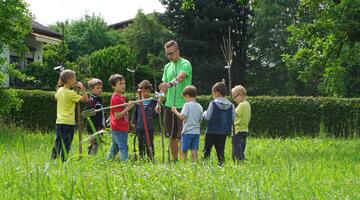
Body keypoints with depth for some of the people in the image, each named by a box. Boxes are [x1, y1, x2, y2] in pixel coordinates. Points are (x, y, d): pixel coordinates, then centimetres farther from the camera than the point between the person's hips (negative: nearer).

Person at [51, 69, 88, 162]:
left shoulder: (60, 90, 7)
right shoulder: (71, 93, -14)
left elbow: (56, 97, 30)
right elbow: (85, 99, -16)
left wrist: (58, 85, 26)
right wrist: (82, 88, -8)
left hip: (59, 122, 7)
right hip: (68, 122, -7)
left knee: (58, 143, 13)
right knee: (66, 144, -4)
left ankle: (53, 159, 14)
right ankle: (64, 161, -5)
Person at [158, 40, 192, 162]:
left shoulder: (185, 64, -7)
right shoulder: (167, 67, 15)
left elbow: (180, 77, -27)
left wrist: (170, 83, -46)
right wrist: (159, 103, 7)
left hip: (183, 105, -7)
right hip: (169, 105, 7)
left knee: (182, 136, -8)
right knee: (172, 136, 10)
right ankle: (174, 160, 17)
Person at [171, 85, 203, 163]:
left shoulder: (187, 105, -9)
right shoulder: (200, 106, 9)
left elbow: (182, 117, -17)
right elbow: (200, 119, 14)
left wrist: (175, 111, -5)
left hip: (187, 132, -5)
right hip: (197, 132, 5)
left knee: (184, 150, 2)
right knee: (194, 150, 6)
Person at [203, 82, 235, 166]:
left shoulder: (213, 104, -11)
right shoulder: (231, 105, 0)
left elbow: (207, 117, -10)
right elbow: (233, 118, 2)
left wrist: (205, 113, 11)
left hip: (211, 131, -4)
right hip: (224, 132, 4)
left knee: (207, 150, 7)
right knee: (220, 151, 9)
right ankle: (221, 163, 2)